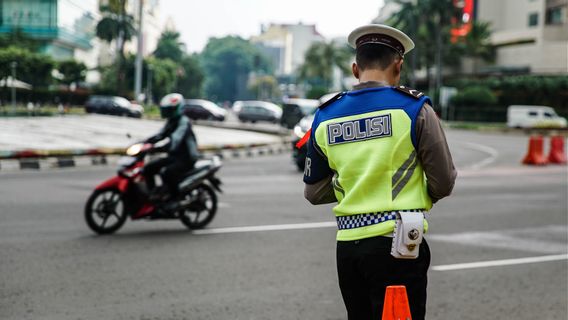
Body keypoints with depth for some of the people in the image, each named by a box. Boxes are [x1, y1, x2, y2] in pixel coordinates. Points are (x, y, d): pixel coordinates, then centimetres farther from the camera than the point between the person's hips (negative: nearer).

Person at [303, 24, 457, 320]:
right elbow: (444, 184, -2)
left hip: (348, 246, 5)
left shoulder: (324, 118, 6)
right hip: (397, 245, -4)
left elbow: (314, 193, 13)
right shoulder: (414, 108, -6)